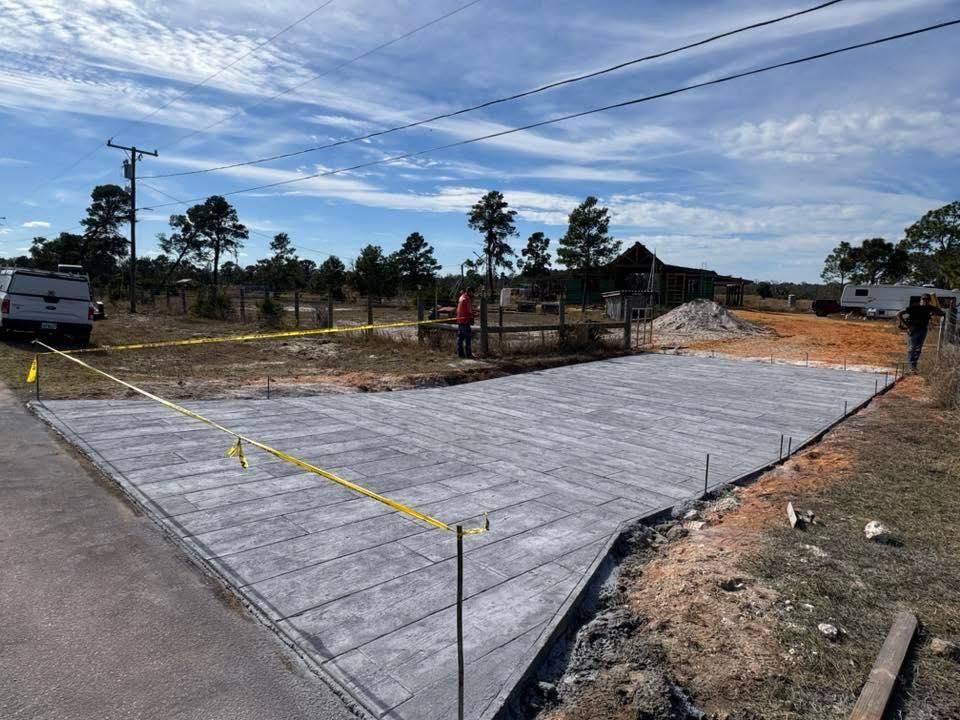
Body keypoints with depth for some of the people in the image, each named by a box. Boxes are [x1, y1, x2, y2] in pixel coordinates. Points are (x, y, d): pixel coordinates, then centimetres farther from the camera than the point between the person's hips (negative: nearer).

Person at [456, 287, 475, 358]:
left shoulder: (461, 297, 16)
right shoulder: (467, 299, -13)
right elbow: (470, 310, -13)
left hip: (459, 320, 10)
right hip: (465, 320, -9)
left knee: (460, 337, 10)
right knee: (467, 338, -7)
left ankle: (460, 353, 14)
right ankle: (468, 353, -7)